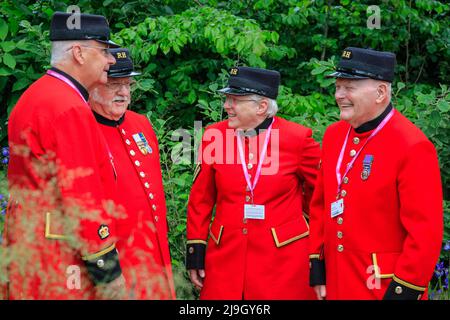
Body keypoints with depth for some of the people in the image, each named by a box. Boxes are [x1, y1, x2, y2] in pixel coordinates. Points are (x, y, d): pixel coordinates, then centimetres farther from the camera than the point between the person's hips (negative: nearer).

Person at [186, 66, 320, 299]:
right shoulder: (215, 136, 0)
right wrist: (195, 253, 6)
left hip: (283, 259, -2)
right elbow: (201, 200, 7)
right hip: (226, 258, 2)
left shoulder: (297, 138, -6)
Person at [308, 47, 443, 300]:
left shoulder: (413, 147, -16)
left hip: (384, 287, -6)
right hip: (334, 285, 6)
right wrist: (317, 268, 8)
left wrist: (403, 291, -17)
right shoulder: (334, 135, 6)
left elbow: (426, 233, -17)